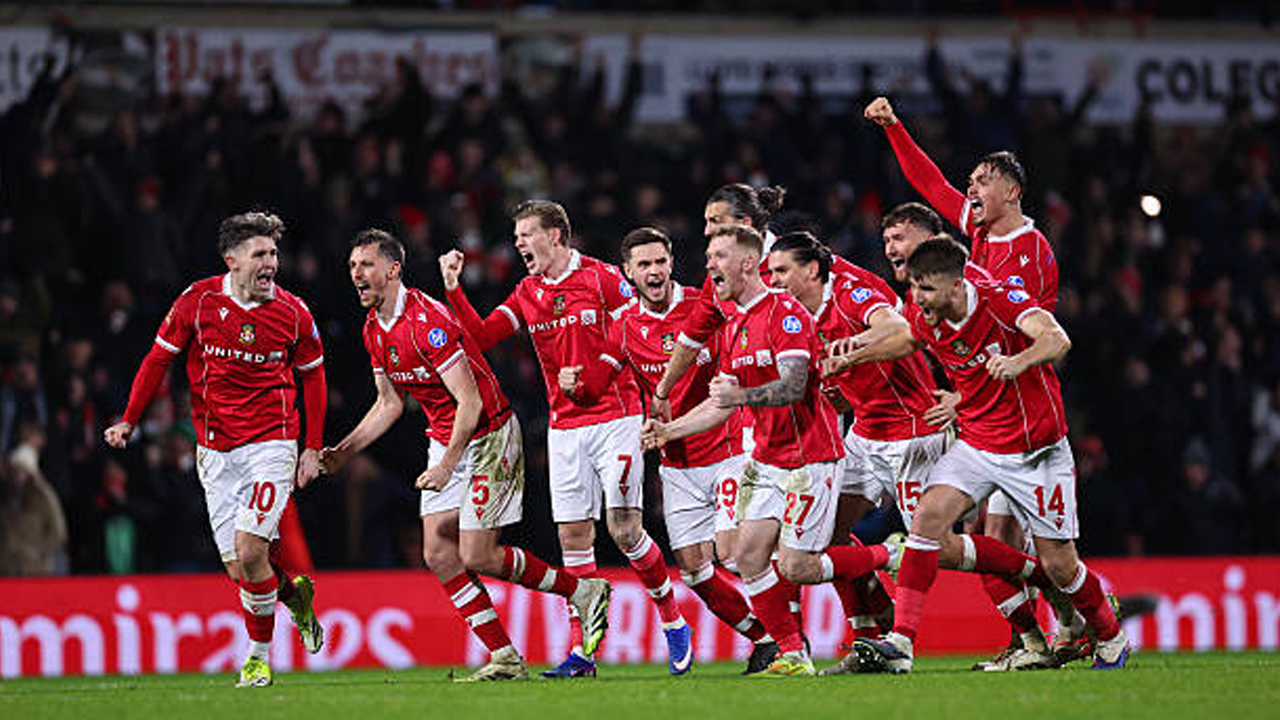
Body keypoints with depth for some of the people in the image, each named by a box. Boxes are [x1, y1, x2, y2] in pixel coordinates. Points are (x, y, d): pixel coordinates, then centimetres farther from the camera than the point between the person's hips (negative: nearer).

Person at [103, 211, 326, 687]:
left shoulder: (293, 313, -3)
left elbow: (312, 376, 9)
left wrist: (313, 449, 6)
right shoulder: (197, 301, -4)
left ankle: (258, 655, 2)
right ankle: (294, 593, 31)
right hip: (215, 451, 2)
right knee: (238, 569, -2)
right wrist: (129, 420, 1)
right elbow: (159, 358, 7)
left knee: (249, 550, -17)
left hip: (271, 444, -2)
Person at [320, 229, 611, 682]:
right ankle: (505, 659, 3)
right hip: (444, 441, 9)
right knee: (438, 553, -2)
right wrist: (344, 451, 8)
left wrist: (447, 466, -25)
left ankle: (584, 593, 10)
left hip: (488, 436, -9)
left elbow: (469, 402, -24)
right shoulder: (374, 330, 4)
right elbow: (389, 404, 17)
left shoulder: (427, 321, -24)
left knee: (476, 557, -9)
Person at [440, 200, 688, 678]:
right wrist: (453, 289, -4)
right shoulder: (527, 293, 10)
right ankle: (581, 651, 2)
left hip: (614, 418, -5)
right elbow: (481, 337, 6)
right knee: (573, 536, 0)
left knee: (624, 529, -10)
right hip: (564, 428, 5)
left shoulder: (601, 278, -6)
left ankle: (672, 621, 10)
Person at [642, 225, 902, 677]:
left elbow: (793, 386, -25)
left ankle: (888, 558, 11)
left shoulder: (786, 313, -14)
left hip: (808, 456, -8)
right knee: (749, 557, -3)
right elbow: (723, 404, 20)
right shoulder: (734, 329, 13)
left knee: (796, 568, -10)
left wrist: (742, 395, -39)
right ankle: (793, 656, 3)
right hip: (766, 460, 8)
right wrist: (670, 431, 10)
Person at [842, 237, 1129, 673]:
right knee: (928, 519, -21)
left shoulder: (1002, 301, -23)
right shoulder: (927, 320, -5)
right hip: (976, 447, 5)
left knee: (1059, 566, 2)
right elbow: (905, 342, 20)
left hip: (1036, 451, -5)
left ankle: (1110, 639, 29)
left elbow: (1057, 340, -39)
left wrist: (1018, 362, -59)